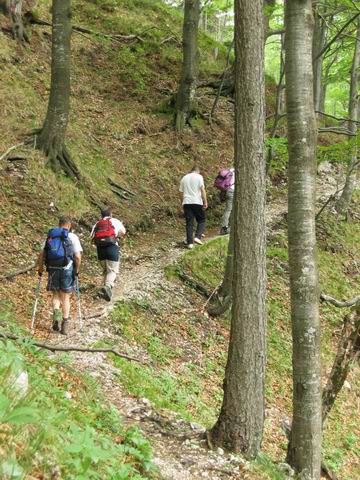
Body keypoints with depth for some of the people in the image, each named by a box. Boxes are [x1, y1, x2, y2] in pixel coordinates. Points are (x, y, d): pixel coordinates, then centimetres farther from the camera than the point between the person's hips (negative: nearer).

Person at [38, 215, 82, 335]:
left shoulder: (50, 236, 7)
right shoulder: (73, 237, -2)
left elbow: (41, 255, 3)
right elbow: (78, 257, -8)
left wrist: (40, 268, 15)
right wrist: (77, 270, 6)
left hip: (52, 270, 2)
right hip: (67, 270, -2)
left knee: (56, 295, 18)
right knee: (65, 298, 10)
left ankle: (56, 313, -9)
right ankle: (65, 325, 12)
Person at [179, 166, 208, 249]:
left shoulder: (184, 178, 15)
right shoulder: (199, 177, 1)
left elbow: (181, 192, 16)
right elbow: (202, 189, -9)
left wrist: (183, 203, 26)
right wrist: (205, 202, -8)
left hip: (186, 202, 3)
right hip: (197, 202, -3)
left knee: (189, 223, 4)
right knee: (201, 221, 10)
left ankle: (190, 242, -1)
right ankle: (197, 237, -9)